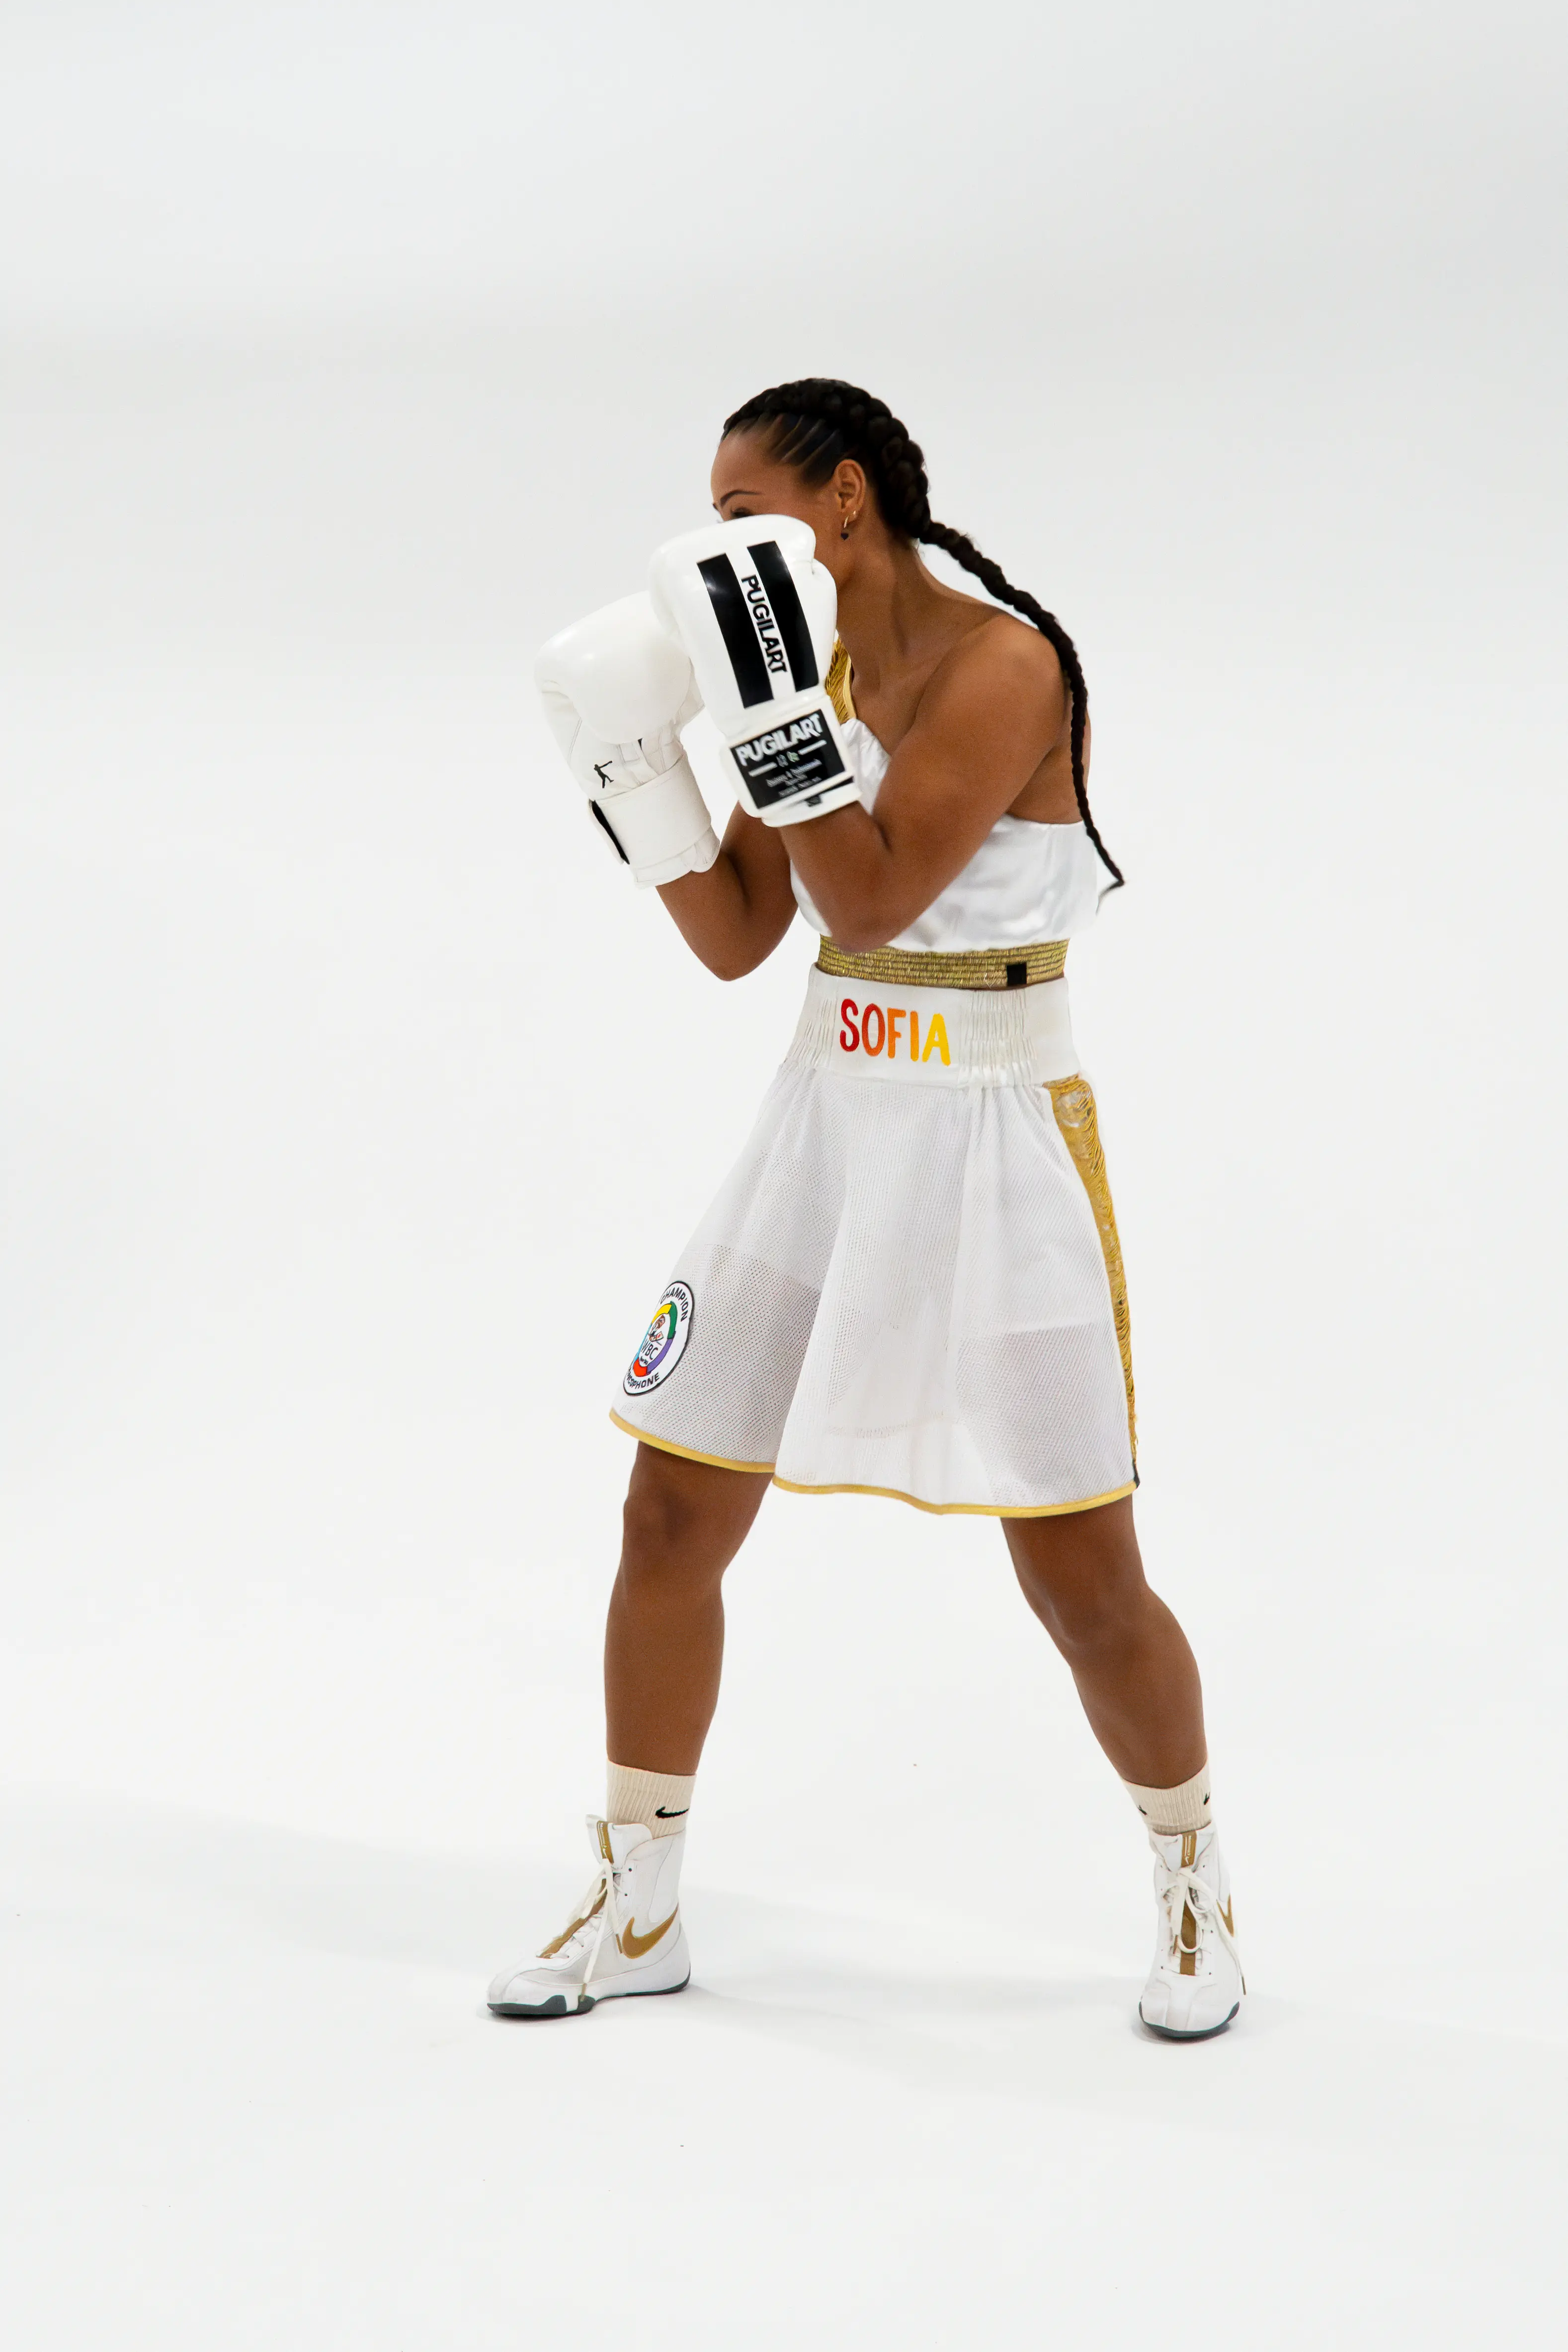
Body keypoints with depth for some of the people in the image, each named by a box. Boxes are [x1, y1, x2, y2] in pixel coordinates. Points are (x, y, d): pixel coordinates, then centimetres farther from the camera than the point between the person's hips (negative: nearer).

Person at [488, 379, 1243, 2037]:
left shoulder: (1001, 665, -16)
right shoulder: (807, 671, 7)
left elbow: (872, 898, -23)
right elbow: (734, 936, 9)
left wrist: (764, 702, -26)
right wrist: (637, 763, -2)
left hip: (994, 1145, -7)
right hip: (828, 1127, 7)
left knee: (1082, 1582, -2)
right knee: (669, 1520, 5)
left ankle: (1193, 1893, 22)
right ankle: (636, 1912, 20)